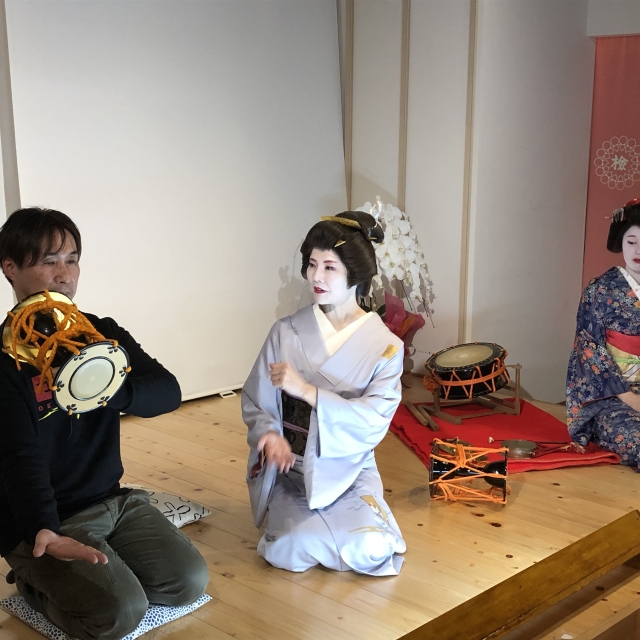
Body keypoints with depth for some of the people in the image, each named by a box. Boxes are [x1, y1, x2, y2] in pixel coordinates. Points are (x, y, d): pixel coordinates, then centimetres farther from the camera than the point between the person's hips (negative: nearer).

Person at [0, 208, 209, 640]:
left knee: (189, 581, -4)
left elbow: (169, 392, -8)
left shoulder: (101, 332, 5)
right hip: (39, 521, -6)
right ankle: (37, 584, 8)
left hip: (112, 501, 6)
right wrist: (44, 532, -39)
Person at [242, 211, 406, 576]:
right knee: (292, 553, -24)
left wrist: (306, 390, -25)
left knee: (370, 551, -24)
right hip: (291, 468, 1)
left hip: (350, 471, 0)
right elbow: (255, 401, 1)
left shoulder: (385, 346, -6)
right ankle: (295, 522, 13)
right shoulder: (287, 333, -2)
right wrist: (270, 435, -21)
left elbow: (373, 421, -15)